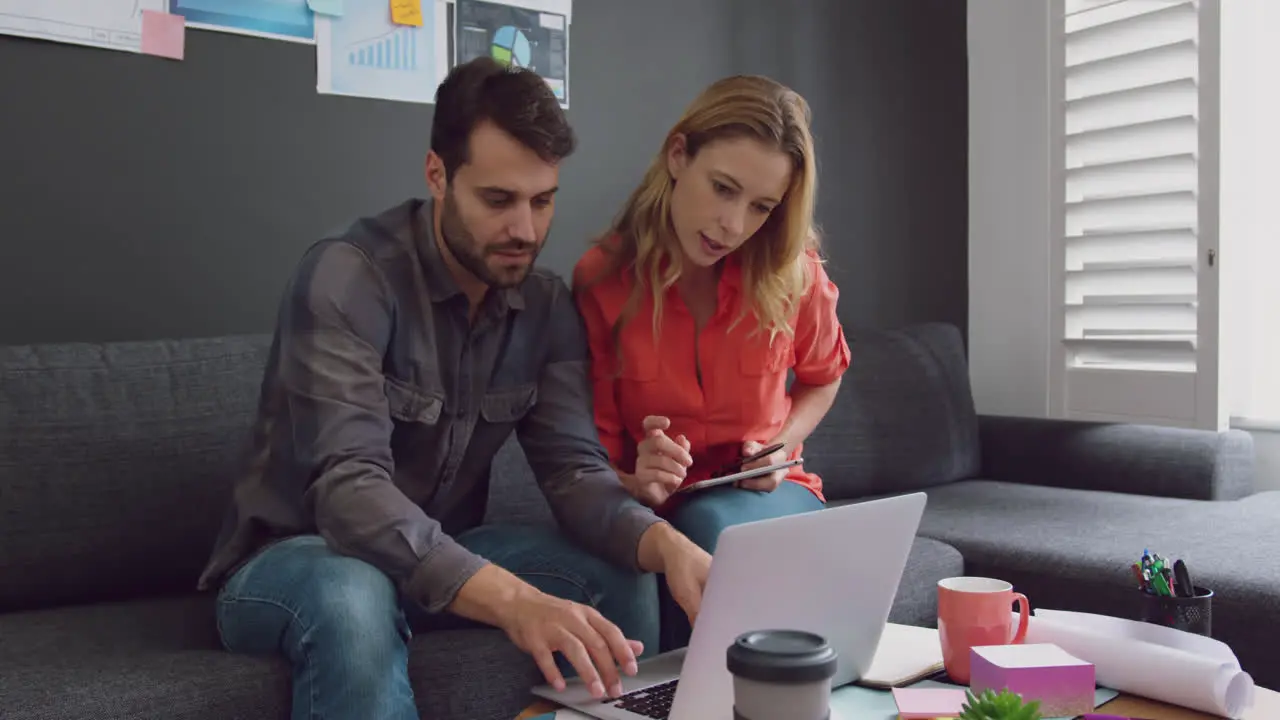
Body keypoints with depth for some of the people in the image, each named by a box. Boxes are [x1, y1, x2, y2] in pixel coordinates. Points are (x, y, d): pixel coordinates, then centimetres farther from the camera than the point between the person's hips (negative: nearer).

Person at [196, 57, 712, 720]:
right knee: (352, 600, -39)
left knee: (624, 576, -15)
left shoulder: (547, 305, -4)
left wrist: (664, 543, -34)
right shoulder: (347, 277, -24)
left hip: (444, 558, 5)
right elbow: (348, 487, -34)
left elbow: (573, 467, -11)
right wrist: (512, 601, -48)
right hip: (297, 556, -5)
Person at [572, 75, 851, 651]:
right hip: (649, 512, -1)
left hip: (769, 496, 1)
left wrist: (782, 445, -3)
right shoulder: (601, 281, -10)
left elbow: (821, 378, 17)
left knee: (713, 525, -34)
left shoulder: (795, 274, -7)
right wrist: (638, 484, -26)